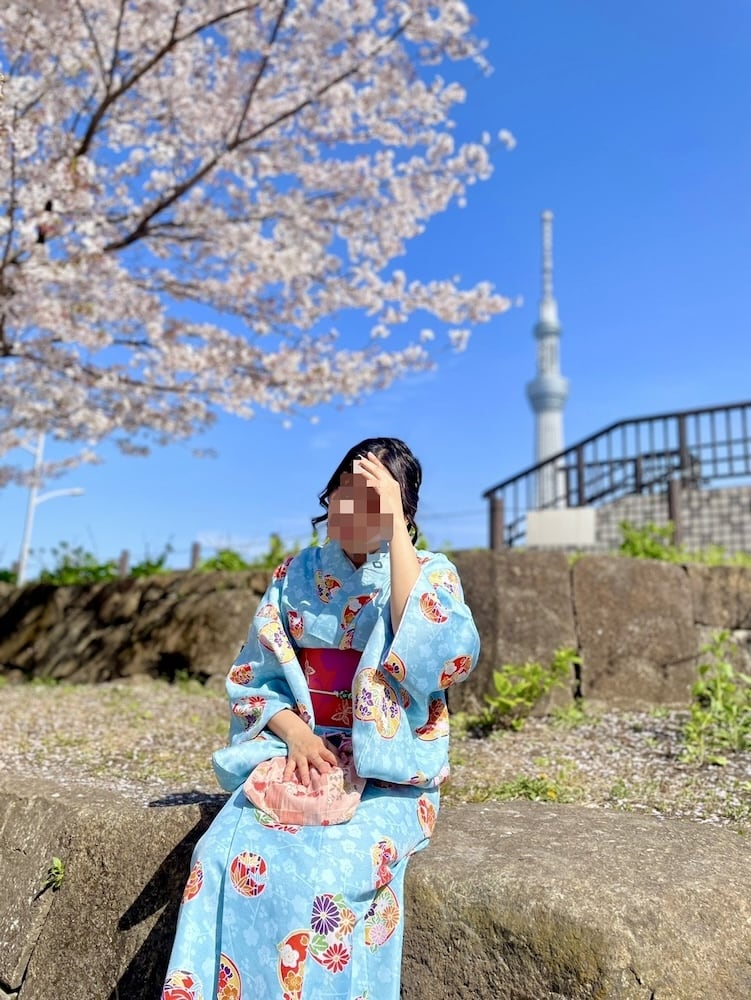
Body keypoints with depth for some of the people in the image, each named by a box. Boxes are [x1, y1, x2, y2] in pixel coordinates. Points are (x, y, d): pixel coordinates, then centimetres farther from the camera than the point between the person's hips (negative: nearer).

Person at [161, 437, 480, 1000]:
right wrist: (294, 731, -12)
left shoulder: (431, 574, -1)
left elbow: (439, 656, -22)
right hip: (297, 751, 3)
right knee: (226, 857, -23)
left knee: (330, 870, -29)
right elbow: (254, 678, 9)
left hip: (388, 768, -2)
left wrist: (392, 523, -21)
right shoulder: (295, 576, 8)